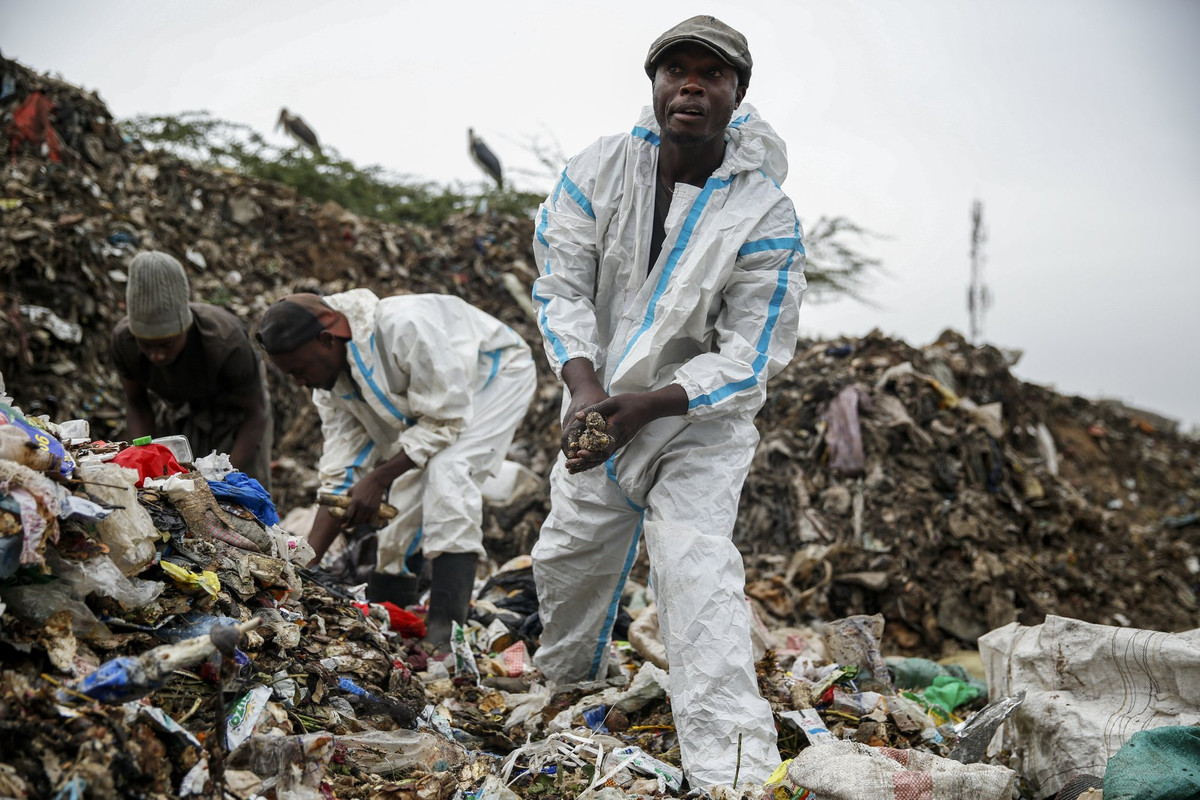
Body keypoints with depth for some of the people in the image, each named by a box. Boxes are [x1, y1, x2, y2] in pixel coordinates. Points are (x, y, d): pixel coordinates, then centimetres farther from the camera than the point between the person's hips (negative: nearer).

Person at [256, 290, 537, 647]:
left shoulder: (404, 327, -38)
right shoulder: (330, 380, -12)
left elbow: (445, 421, -32)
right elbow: (340, 477, -9)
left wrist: (378, 478, -33)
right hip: (434, 401, 8)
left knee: (447, 469, -31)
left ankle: (445, 631, -36)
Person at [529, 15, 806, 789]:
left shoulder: (765, 215, -19)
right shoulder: (600, 171, -10)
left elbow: (750, 354, -19)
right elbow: (562, 286, -11)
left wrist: (647, 405, -31)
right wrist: (583, 385, -29)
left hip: (702, 416, -4)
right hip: (600, 400, 4)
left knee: (698, 571, -21)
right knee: (568, 558, 18)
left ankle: (737, 769, -21)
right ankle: (565, 694, 47)